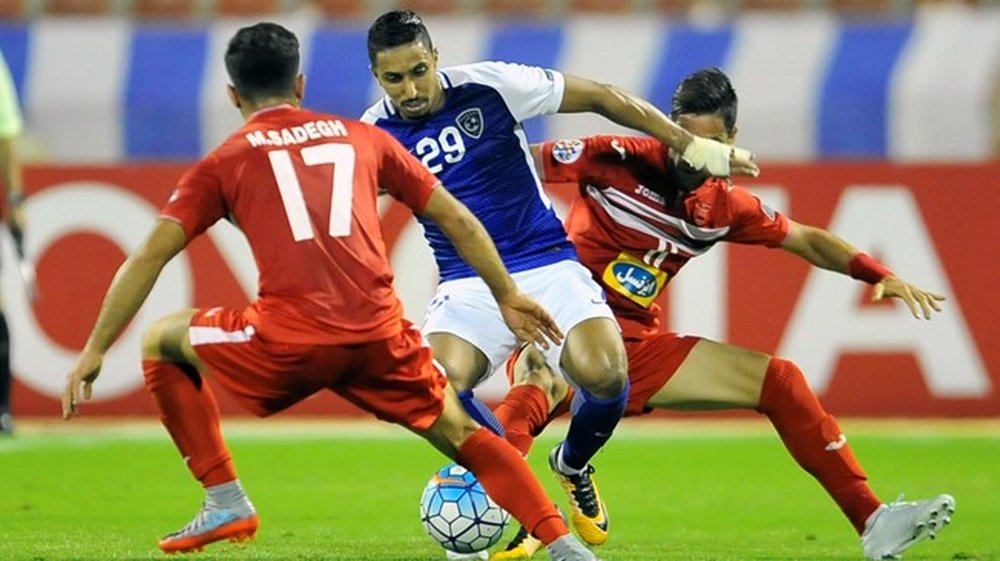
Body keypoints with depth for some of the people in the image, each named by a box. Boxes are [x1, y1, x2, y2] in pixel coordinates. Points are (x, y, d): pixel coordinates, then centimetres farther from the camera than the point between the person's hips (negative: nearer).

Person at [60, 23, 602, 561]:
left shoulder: (226, 161, 14)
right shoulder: (361, 137, 21)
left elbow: (150, 256, 7)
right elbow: (457, 220, 23)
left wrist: (94, 352, 10)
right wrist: (509, 297, 33)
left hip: (289, 341, -3)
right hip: (381, 335, 3)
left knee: (161, 340, 21)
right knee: (462, 435, 22)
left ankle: (226, 501, 15)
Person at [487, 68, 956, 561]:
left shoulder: (725, 207, 7)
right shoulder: (618, 160, -10)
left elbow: (805, 240, 20)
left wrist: (878, 275, 8)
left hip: (636, 344, 7)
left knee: (778, 380, 6)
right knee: (535, 393, -42)